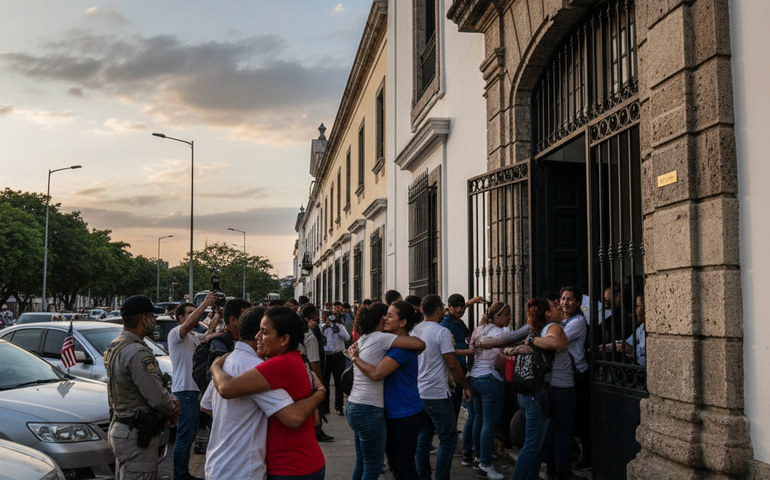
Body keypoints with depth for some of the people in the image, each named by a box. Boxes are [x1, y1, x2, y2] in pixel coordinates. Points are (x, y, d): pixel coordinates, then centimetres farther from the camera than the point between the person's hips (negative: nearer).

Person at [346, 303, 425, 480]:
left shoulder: (362, 340, 13)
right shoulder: (380, 338, -12)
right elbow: (420, 344, -18)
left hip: (353, 406, 9)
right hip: (369, 409, -9)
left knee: (361, 464, 17)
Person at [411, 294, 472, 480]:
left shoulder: (415, 330, 7)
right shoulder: (442, 332, -15)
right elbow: (452, 364, -16)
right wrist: (466, 386, -5)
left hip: (418, 393, 8)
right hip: (437, 395, -7)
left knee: (423, 438, 14)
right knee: (448, 439, 3)